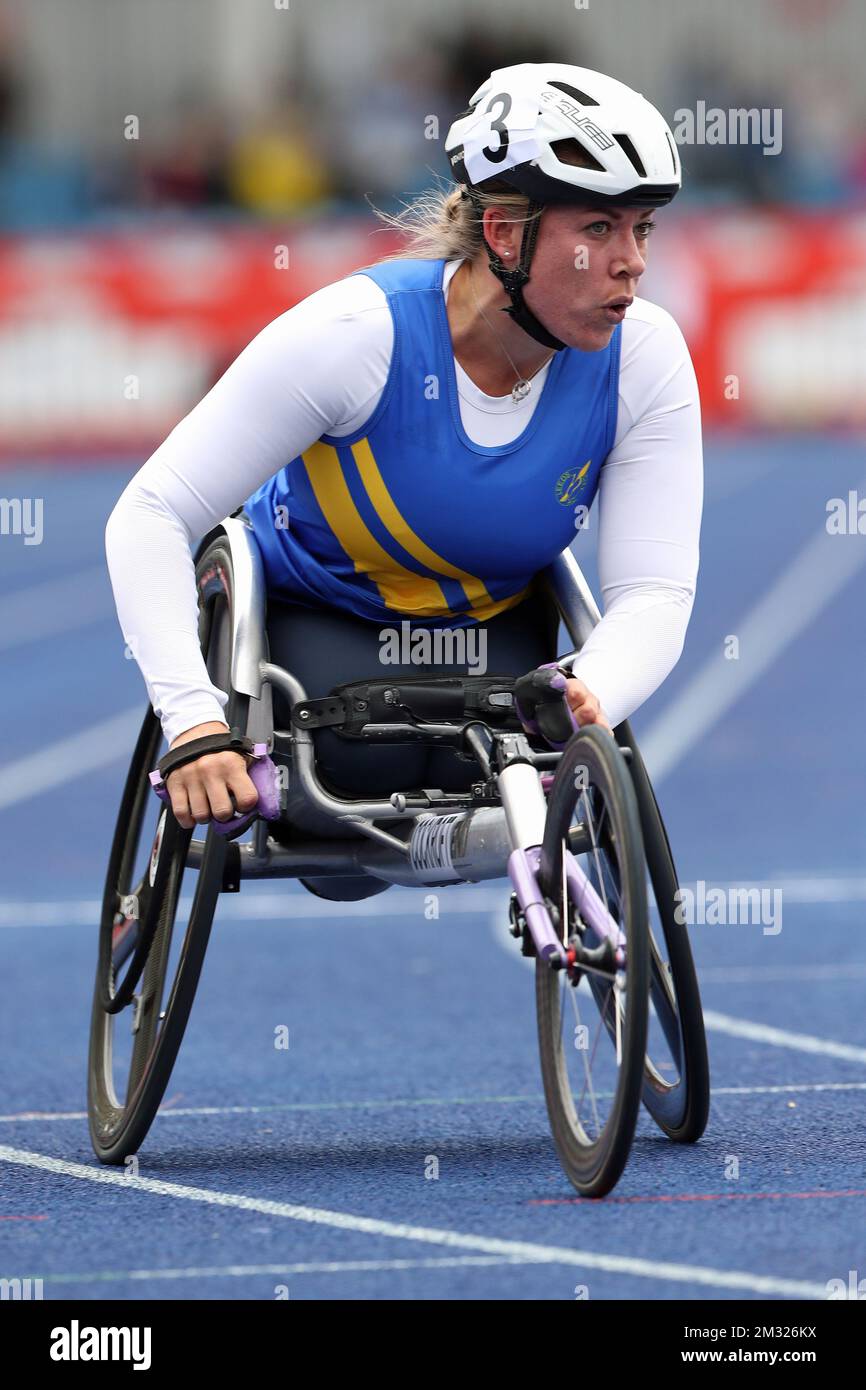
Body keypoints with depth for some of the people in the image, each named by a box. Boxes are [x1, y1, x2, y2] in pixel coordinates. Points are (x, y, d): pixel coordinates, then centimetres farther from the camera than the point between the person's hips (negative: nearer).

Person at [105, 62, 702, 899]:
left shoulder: (643, 358, -22)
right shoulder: (357, 334, -32)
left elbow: (655, 590, -24)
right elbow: (149, 518, -32)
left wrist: (589, 698, -48)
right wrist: (196, 721, -45)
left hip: (494, 626, 2)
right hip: (316, 612, -2)